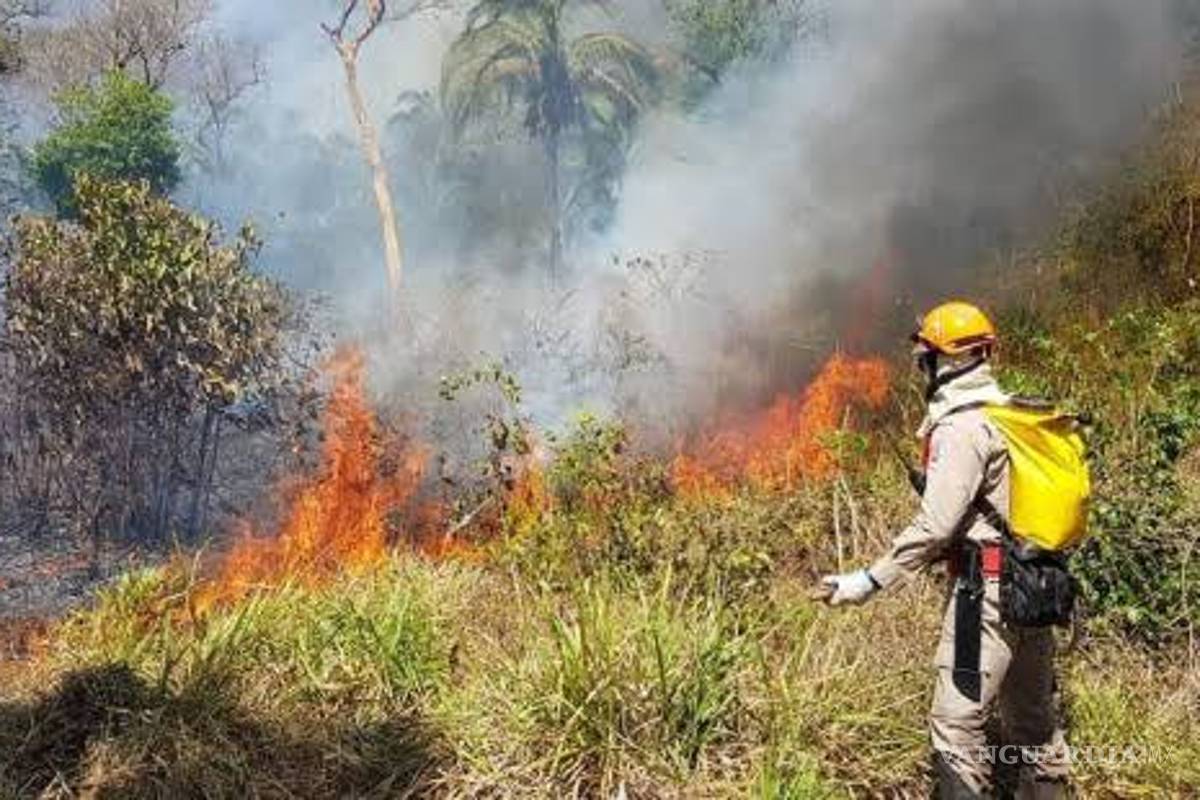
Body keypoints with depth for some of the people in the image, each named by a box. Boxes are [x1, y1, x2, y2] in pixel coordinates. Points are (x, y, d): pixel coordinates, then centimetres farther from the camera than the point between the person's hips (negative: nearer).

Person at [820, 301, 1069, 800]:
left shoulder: (960, 427, -15)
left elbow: (935, 525, -21)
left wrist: (871, 581, -17)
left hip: (988, 588, -9)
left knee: (957, 722, -6)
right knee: (1033, 713, 19)